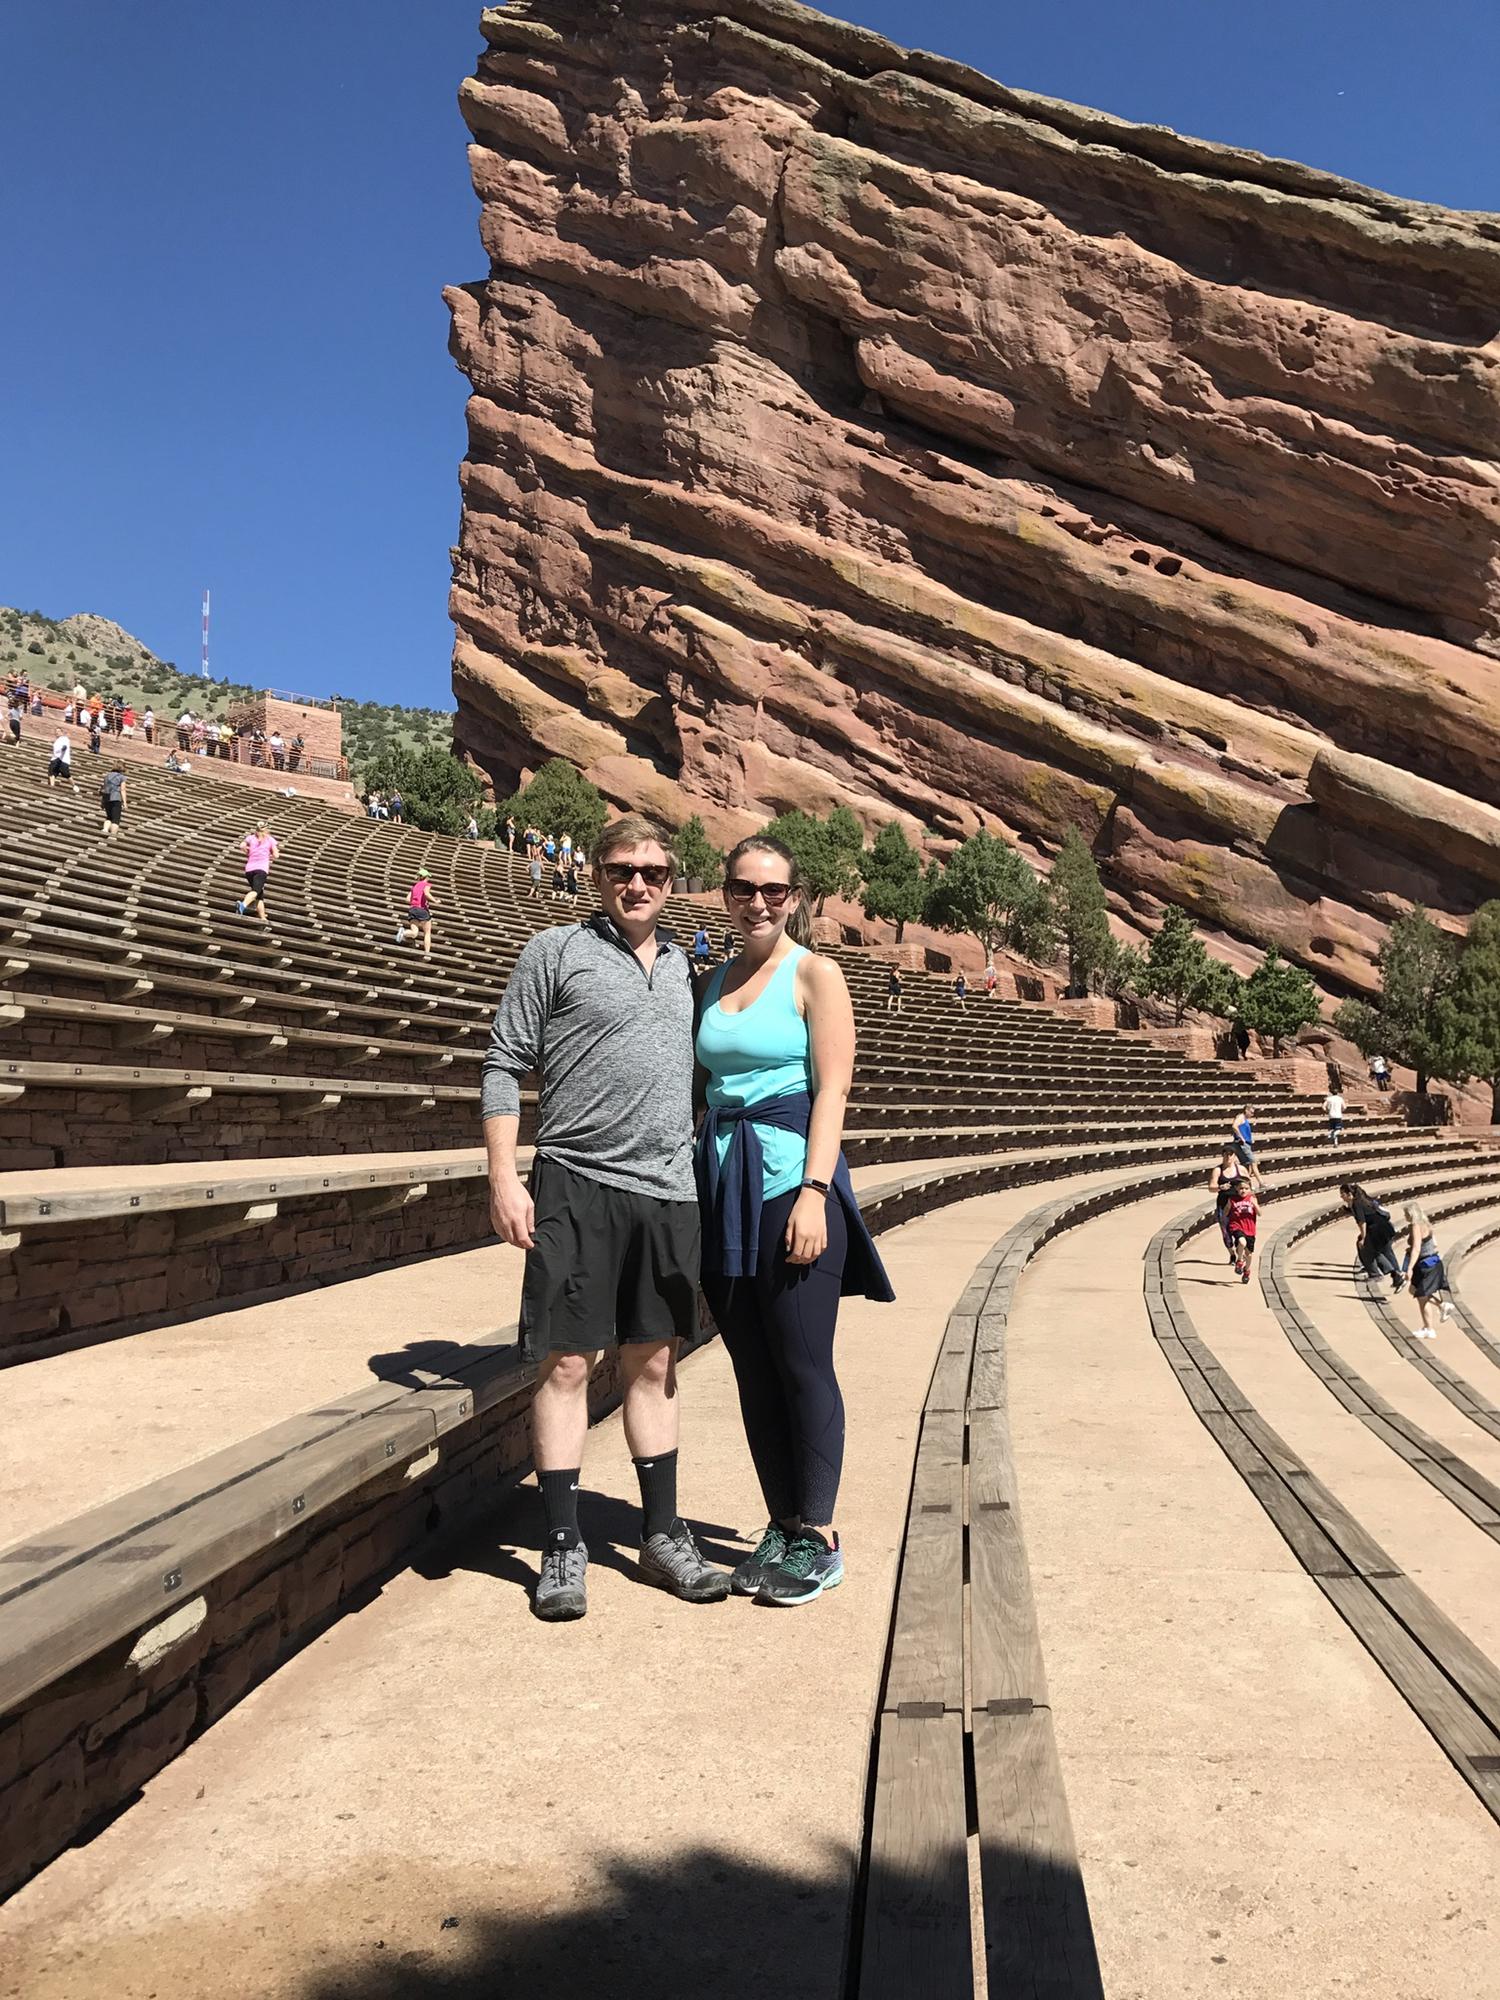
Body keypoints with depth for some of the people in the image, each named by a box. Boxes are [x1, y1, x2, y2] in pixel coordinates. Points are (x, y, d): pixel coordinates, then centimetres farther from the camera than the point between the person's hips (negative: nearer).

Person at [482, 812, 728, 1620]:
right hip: (576, 1187, -4)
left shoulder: (681, 965, 15)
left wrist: (707, 1175, 16)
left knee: (654, 1363, 12)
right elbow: (503, 1068, -3)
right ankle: (562, 1546, 12)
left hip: (669, 1191, 5)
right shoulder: (556, 952, 0)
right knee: (566, 1363, 1)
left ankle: (662, 1536, 23)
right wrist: (504, 1177, -10)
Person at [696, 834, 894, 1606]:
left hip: (790, 1176, -6)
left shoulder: (814, 973, -2)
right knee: (752, 1367, 9)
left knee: (802, 1364, -2)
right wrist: (699, 1183, 10)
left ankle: (819, 1537, 10)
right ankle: (782, 1525, 20)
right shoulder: (715, 981, 14)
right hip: (723, 1182, 6)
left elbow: (832, 1089, -9)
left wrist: (815, 1191, -19)